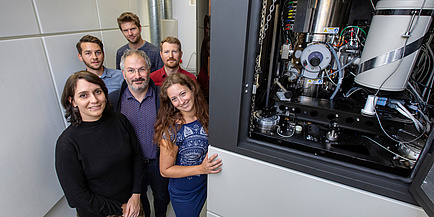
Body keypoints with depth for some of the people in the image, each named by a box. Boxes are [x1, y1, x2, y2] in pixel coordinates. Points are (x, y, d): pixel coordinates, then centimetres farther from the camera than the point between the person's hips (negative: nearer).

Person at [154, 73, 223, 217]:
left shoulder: (206, 116, -13)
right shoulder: (171, 130, -25)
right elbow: (165, 170, -17)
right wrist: (201, 169, -25)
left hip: (207, 184, 4)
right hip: (184, 194, -3)